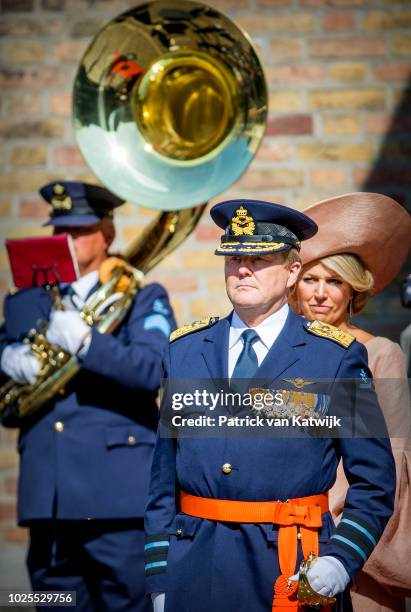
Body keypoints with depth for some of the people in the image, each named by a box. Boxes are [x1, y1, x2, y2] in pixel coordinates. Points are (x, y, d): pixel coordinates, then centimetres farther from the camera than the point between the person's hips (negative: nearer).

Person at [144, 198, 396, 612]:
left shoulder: (337, 357, -1)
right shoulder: (183, 350, 7)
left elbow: (374, 483, 0)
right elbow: (163, 477, 6)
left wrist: (342, 560, -13)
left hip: (292, 568, -2)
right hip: (192, 570, 2)